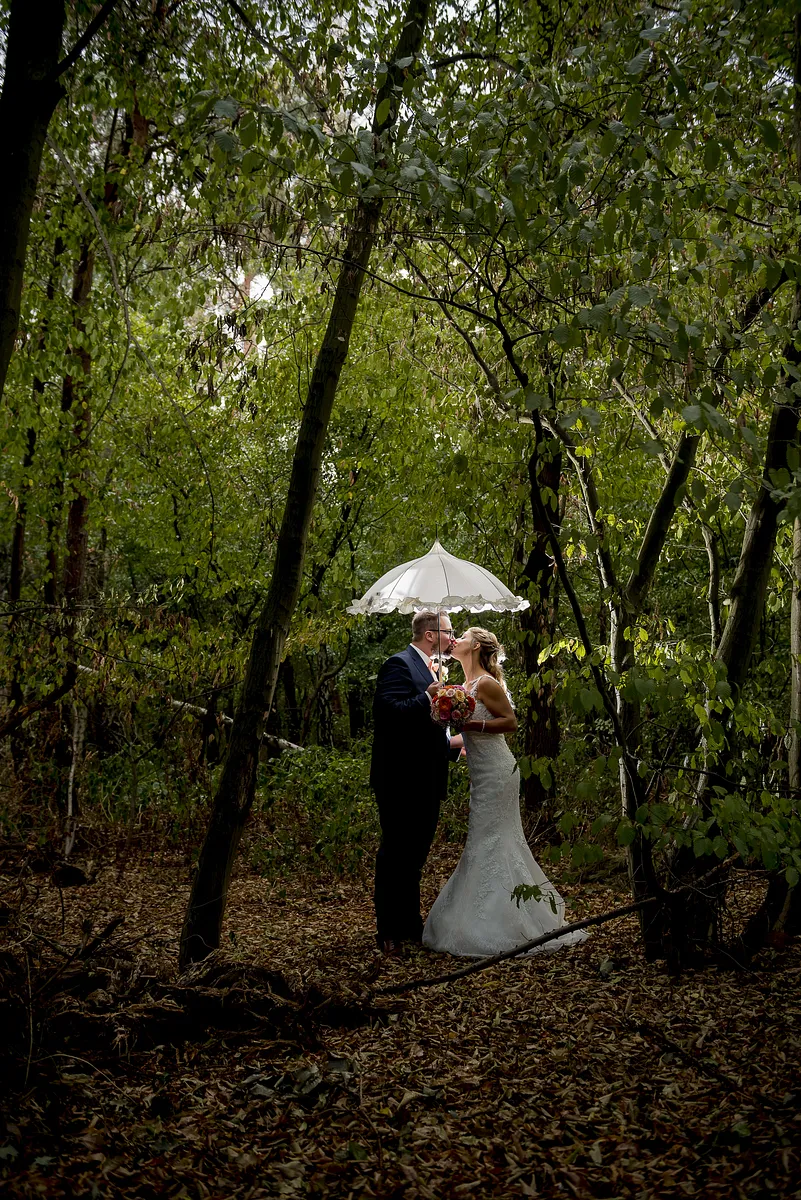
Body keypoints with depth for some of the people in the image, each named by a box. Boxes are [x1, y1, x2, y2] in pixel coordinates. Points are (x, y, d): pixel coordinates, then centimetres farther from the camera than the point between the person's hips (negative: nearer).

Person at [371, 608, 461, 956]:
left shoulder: (428, 669, 17)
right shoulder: (399, 664, -13)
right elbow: (390, 712, -27)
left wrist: (452, 744, 24)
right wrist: (428, 697, -31)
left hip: (424, 781, 10)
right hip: (402, 780, -10)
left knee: (414, 853, 18)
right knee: (396, 855, -1)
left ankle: (410, 925, 29)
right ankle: (388, 933, 7)